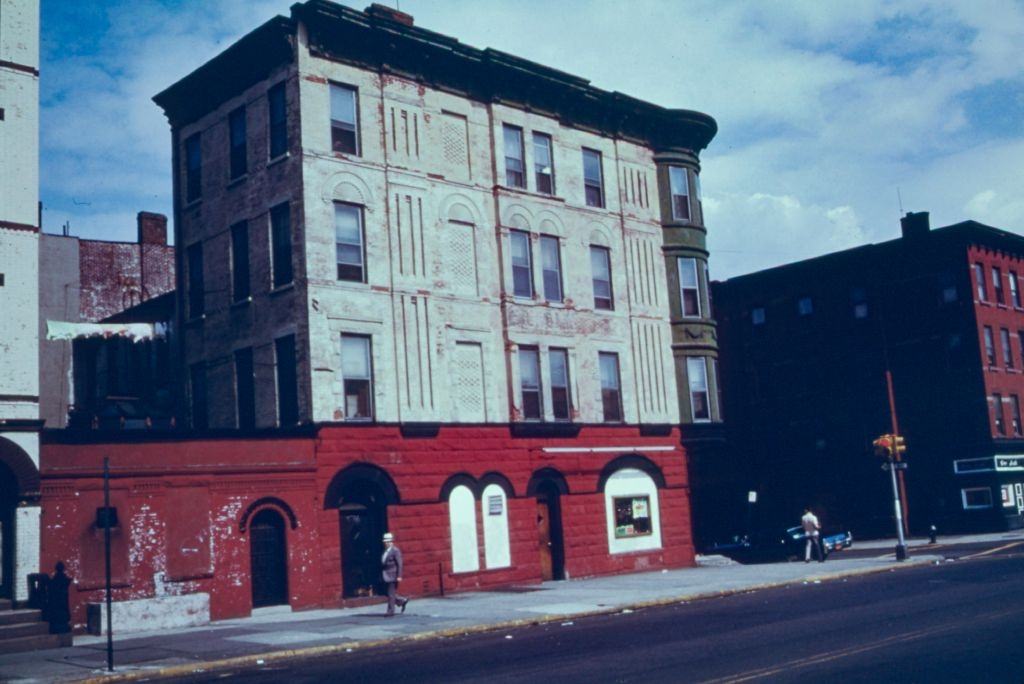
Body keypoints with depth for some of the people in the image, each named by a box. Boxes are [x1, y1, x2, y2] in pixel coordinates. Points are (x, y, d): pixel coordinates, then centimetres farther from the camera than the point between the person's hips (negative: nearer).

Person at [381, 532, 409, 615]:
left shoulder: (395, 551, -11)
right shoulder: (385, 551, 11)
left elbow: (399, 564, -14)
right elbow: (383, 564, 13)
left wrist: (399, 576, -18)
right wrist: (382, 576, 10)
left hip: (392, 576, -8)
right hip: (387, 577, 8)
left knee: (391, 594, -3)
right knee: (389, 594, 10)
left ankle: (391, 611, 5)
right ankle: (402, 601, 26)